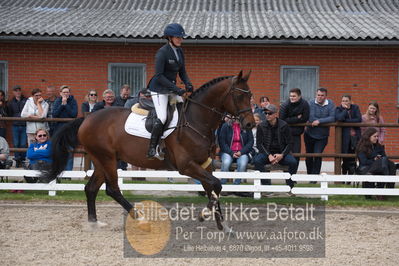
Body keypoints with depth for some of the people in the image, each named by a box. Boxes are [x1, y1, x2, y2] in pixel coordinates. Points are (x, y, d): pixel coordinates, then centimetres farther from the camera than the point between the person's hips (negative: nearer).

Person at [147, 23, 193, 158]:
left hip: (172, 88, 9)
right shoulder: (162, 52, -17)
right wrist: (176, 89, -25)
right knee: (162, 118, -21)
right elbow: (159, 76, -21)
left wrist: (188, 84, -8)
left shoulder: (180, 52, 7)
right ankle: (152, 149, -17)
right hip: (159, 89, -8)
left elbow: (182, 72, 13)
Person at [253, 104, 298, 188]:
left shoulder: (284, 126, 1)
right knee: (257, 160, -31)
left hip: (281, 153, 0)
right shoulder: (261, 126, 2)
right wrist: (269, 155, -15)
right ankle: (266, 186, -26)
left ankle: (289, 187, -15)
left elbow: (289, 143, 2)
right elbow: (259, 144, 0)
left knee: (293, 162, -29)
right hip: (266, 152, 0)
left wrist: (282, 155, -16)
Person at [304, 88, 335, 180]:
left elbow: (332, 118, -17)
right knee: (309, 156, 11)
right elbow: (311, 118, -20)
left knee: (317, 155, -12)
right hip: (310, 134, 1)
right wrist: (325, 121, -14)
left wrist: (319, 121, -24)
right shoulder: (311, 103, -8)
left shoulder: (330, 104, -5)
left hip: (322, 136, -1)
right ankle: (309, 175, 29)